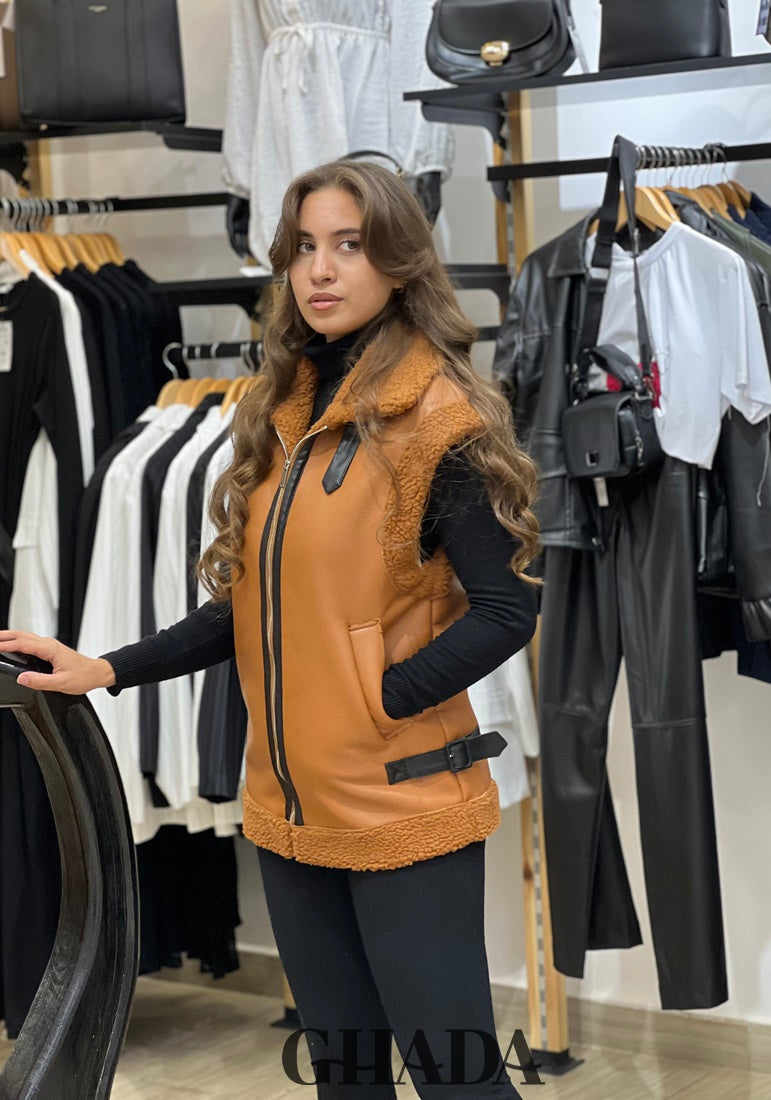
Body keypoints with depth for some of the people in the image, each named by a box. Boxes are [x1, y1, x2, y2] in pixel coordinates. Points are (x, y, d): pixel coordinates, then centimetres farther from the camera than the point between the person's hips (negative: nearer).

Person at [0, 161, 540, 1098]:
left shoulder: (436, 420, -10)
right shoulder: (283, 413, 10)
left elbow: (505, 610, -13)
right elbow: (258, 607, 13)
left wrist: (382, 698, -18)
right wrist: (108, 670, 6)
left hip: (403, 808, -7)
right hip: (291, 807, 7)